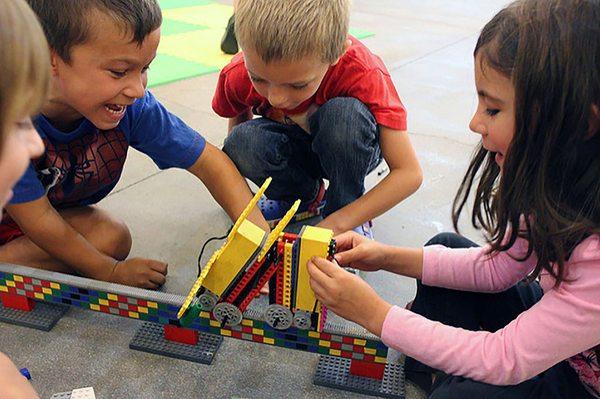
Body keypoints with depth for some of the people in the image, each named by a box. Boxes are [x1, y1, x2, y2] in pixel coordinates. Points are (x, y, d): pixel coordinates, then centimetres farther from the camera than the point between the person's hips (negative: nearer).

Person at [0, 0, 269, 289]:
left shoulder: (132, 106, -26)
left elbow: (209, 163, -20)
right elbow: (36, 217, -26)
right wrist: (111, 271, -19)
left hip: (62, 208, 4)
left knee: (112, 239, -22)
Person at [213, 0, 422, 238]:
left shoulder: (362, 73, -34)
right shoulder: (238, 75, -25)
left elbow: (409, 173, -32)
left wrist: (335, 224, -38)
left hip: (348, 150, -2)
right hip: (292, 147, 3)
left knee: (344, 112, -36)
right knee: (241, 142, -30)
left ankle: (344, 207, -11)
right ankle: (304, 195, 0)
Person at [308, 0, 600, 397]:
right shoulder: (554, 177, -15)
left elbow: (506, 359, -29)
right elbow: (497, 266, -3)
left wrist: (375, 312, -27)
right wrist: (387, 257, -13)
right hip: (556, 322, 7)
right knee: (445, 245, -1)